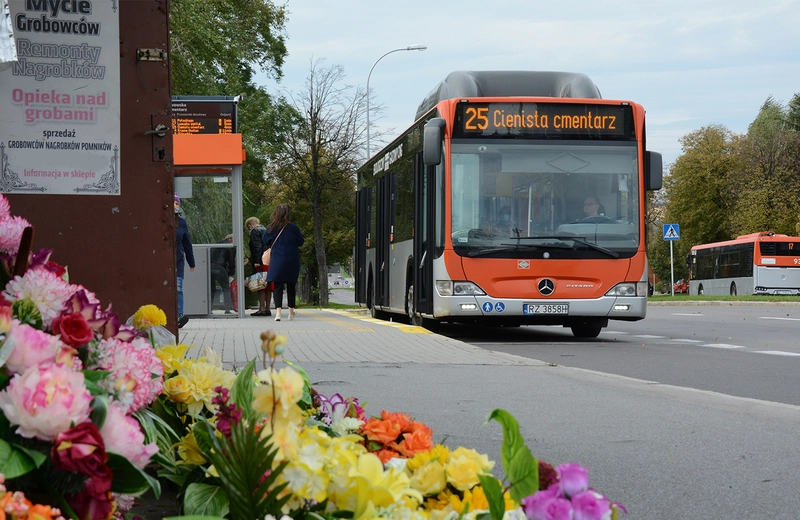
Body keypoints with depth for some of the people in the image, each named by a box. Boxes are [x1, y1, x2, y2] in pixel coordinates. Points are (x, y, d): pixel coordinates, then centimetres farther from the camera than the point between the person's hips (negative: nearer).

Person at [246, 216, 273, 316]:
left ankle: (262, 309, -11)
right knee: (268, 286, 8)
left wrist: (256, 262, -18)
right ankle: (267, 309, 9)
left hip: (261, 263, -8)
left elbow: (257, 247, -14)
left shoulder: (255, 231, -3)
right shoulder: (265, 230, 21)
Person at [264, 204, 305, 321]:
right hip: (291, 261, 0)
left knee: (277, 286, -1)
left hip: (277, 261, 0)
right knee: (291, 285, 14)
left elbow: (267, 242, 7)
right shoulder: (293, 228, -9)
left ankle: (278, 310, -19)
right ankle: (291, 311, 25)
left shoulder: (271, 228, -4)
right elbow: (301, 242, 1)